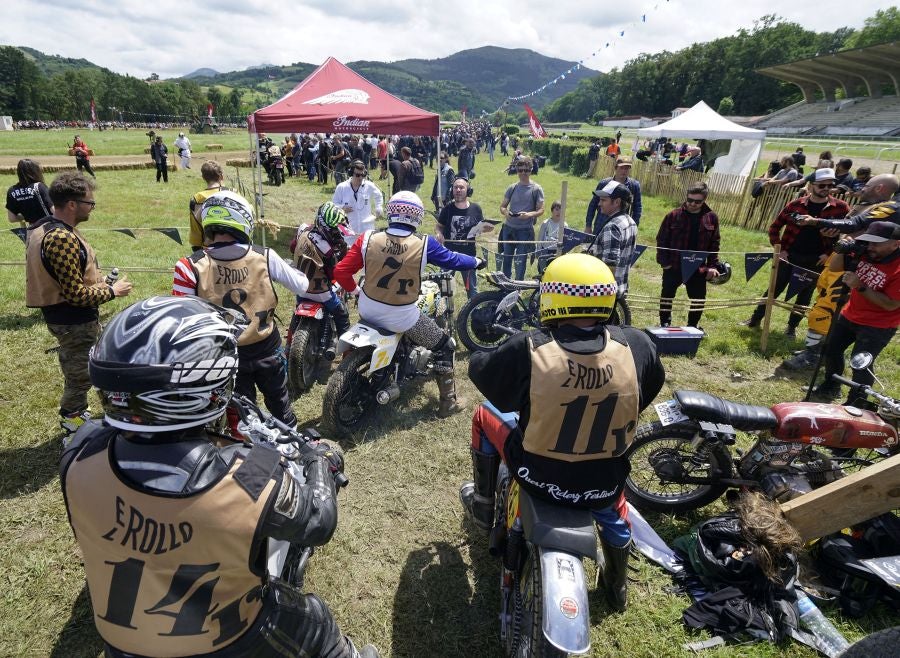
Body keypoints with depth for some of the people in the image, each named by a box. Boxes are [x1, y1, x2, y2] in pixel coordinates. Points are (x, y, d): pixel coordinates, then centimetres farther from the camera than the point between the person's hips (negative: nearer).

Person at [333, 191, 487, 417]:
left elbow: (341, 271, -7)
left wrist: (353, 289, 13)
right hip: (402, 317, -4)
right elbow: (452, 260, 0)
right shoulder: (424, 245, -16)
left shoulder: (368, 238, -11)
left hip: (368, 310, 4)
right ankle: (449, 401, 23)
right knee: (445, 346, 16)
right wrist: (477, 262, 20)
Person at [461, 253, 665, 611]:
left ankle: (483, 506, 39)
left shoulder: (526, 349, -24)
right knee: (614, 516, 38)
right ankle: (617, 587, 61)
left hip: (538, 476, -2)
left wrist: (480, 356, 18)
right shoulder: (636, 346, -17)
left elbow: (480, 370, -4)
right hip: (602, 483, 3)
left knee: (486, 418, 23)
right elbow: (651, 387, 5)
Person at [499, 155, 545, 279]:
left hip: (525, 230, -4)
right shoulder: (512, 188, 6)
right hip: (508, 228, 4)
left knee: (520, 260, 2)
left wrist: (529, 214, -24)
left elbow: (541, 210, -4)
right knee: (507, 257, 14)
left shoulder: (536, 189, -3)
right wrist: (505, 212, -14)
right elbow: (502, 206, 10)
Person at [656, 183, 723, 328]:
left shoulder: (711, 218, 0)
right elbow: (661, 240, -4)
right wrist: (664, 261, -10)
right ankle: (664, 325, 24)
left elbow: (714, 243, 6)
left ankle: (692, 326, 29)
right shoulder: (674, 216, -8)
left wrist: (713, 265, 1)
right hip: (673, 266, -2)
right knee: (667, 295, 7)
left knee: (698, 299, 10)